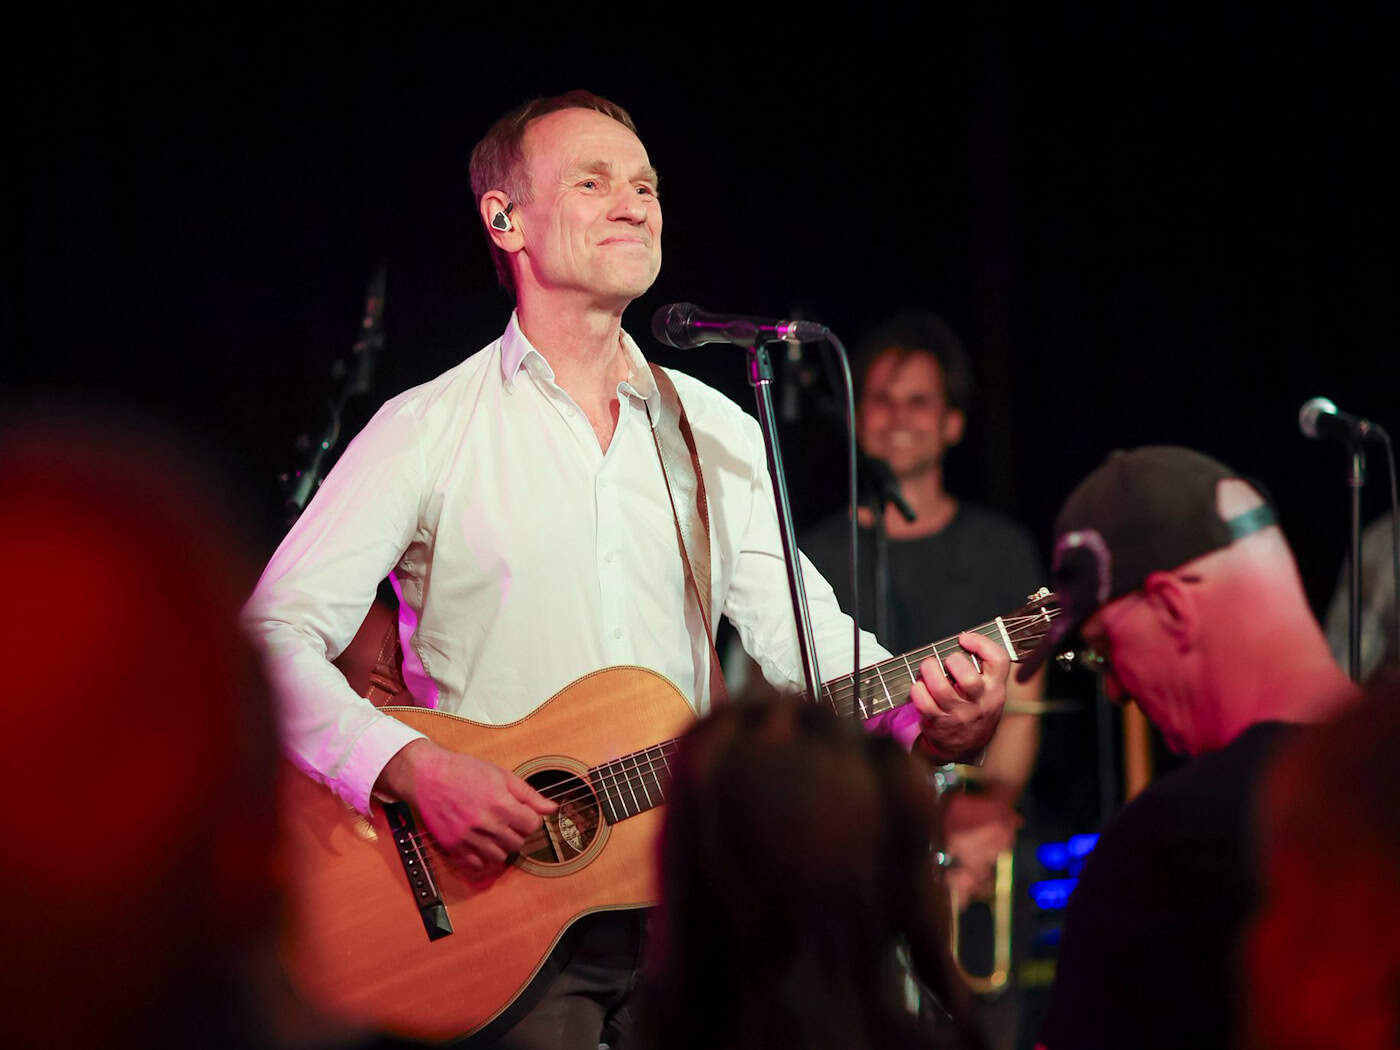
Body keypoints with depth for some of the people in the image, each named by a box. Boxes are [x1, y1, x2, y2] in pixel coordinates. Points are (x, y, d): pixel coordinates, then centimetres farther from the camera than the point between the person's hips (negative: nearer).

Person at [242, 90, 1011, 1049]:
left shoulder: (719, 433, 14)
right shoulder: (431, 430, 0)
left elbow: (809, 638, 9)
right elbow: (273, 637, -8)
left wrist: (934, 710, -12)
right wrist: (414, 769, -22)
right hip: (496, 917, -4)